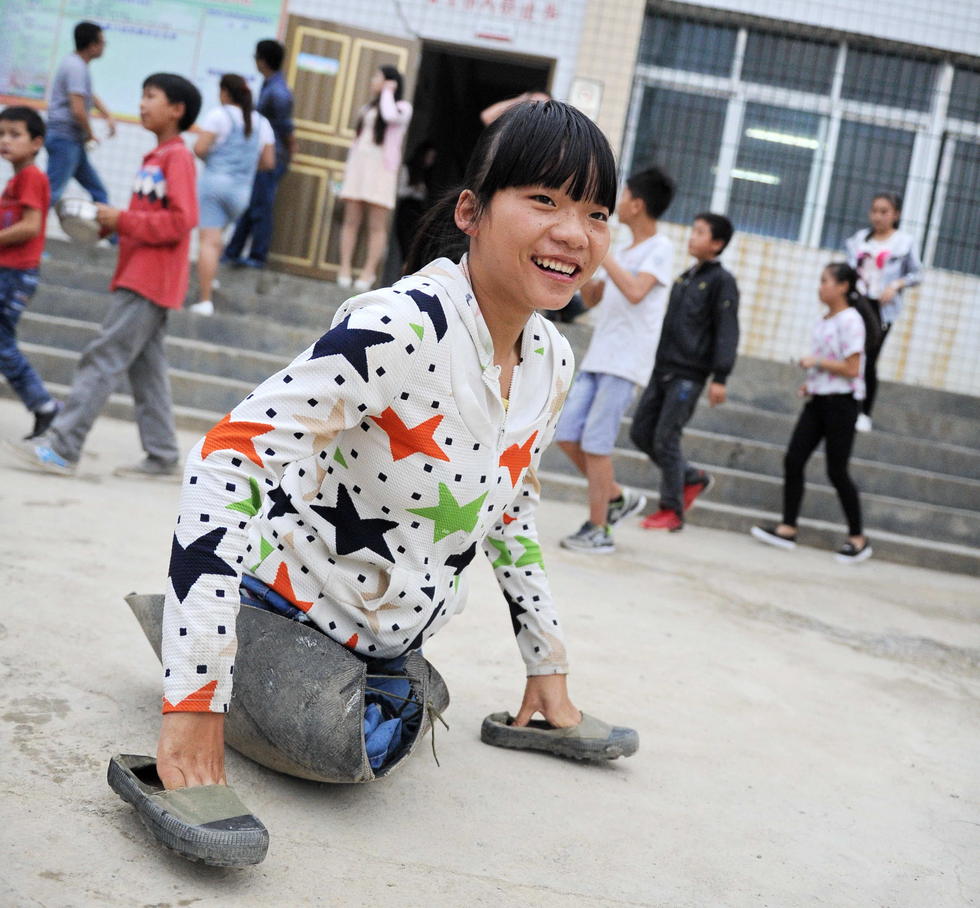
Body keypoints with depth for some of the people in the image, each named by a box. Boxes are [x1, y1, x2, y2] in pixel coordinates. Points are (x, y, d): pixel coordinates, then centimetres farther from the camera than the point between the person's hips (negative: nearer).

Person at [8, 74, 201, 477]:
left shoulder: (177, 157, -10)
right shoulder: (156, 158, 18)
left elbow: (181, 219, -20)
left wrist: (123, 220, -16)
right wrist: (115, 223, 5)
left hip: (149, 281, -9)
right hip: (139, 278, 9)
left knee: (102, 360, -10)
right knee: (146, 368, 9)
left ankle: (62, 447, -9)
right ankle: (162, 456, 14)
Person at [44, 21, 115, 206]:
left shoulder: (76, 64, 13)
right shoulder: (77, 67, -16)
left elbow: (89, 95, 31)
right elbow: (78, 110, -24)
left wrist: (108, 116, 19)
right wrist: (90, 135, -8)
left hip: (73, 140, 10)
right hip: (65, 137, -10)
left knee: (98, 191, 13)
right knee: (51, 192, -13)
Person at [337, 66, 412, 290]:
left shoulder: (402, 107, 3)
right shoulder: (368, 107, 21)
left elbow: (390, 116, -21)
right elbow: (358, 138, 21)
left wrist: (387, 91, -6)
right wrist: (348, 166, 14)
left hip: (381, 168, -6)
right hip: (358, 164, 6)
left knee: (377, 224, -6)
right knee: (351, 219, 0)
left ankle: (369, 272, -5)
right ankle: (345, 268, 0)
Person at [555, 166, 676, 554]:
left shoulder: (660, 249, -5)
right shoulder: (624, 253, 18)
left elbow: (635, 292, -22)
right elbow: (592, 298, 23)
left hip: (624, 364, -8)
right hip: (596, 359, 8)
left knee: (595, 443, -9)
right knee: (567, 434, 4)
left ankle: (598, 530, 0)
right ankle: (618, 498, 18)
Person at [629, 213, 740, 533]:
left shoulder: (721, 281, -6)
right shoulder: (684, 278, 16)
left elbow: (727, 332, -12)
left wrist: (720, 378, -18)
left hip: (689, 375, -8)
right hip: (662, 369, 8)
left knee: (665, 439, -8)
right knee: (640, 432, 7)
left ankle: (672, 511, 5)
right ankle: (693, 478, 23)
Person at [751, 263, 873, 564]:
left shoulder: (850, 321, -12)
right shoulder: (823, 322, 12)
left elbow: (851, 368, -17)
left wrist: (816, 362, -15)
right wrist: (811, 383, 8)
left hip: (841, 403, -8)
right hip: (819, 400, 8)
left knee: (836, 471, -2)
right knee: (793, 460, -1)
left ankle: (858, 539, 11)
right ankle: (787, 529, 4)